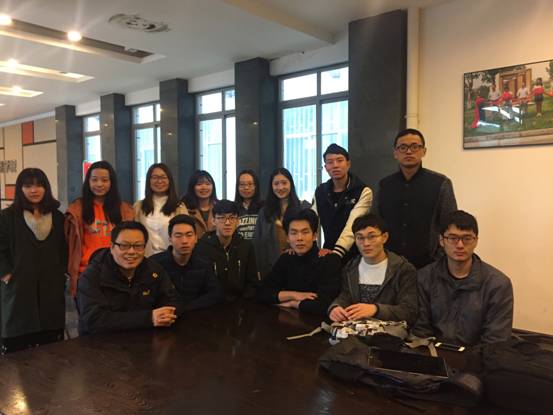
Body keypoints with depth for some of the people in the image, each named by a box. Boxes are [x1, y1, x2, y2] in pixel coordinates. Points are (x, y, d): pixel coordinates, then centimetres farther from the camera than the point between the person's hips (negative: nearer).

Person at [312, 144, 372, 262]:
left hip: (355, 255, -4)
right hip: (327, 253, 4)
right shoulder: (320, 191, 5)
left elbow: (352, 227, -23)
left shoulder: (363, 192, -11)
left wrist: (337, 252, -36)